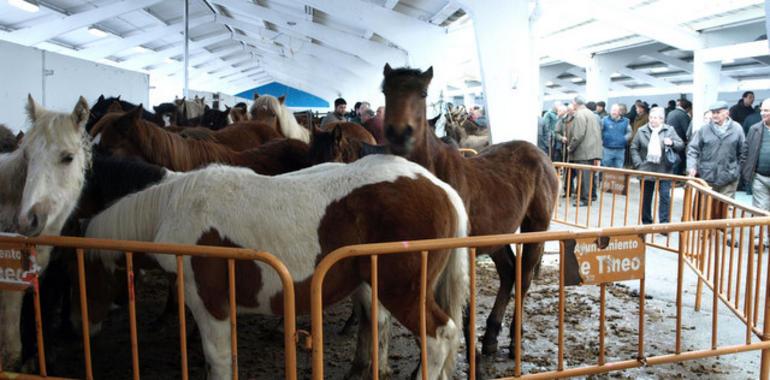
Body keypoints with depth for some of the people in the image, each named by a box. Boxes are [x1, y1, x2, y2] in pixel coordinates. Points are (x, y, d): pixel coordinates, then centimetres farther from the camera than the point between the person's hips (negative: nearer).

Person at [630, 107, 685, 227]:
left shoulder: (669, 130, 2)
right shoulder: (642, 130, 2)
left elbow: (681, 145, 1)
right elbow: (634, 148, 5)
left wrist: (672, 143, -21)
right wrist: (638, 163, -5)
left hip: (664, 170, -1)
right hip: (646, 170, 1)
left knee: (665, 197, -6)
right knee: (646, 198, 9)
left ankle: (664, 224, -1)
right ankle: (646, 223, 21)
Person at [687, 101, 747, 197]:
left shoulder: (737, 129, 0)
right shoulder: (704, 129, -3)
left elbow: (743, 152, 7)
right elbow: (693, 149, -2)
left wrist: (738, 169, 7)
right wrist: (692, 167, -14)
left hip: (728, 178, 0)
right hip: (707, 176, 0)